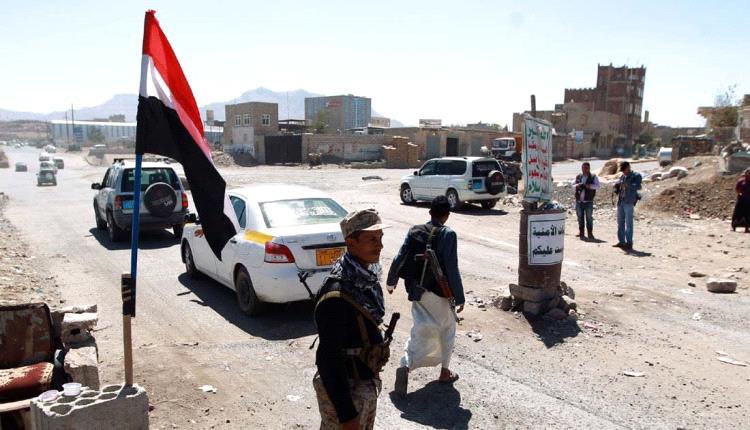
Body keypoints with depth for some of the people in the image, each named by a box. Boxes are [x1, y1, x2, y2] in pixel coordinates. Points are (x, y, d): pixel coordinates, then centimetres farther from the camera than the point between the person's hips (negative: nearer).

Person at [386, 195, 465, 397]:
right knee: (447, 330, 18)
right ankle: (445, 371, 27)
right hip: (438, 294, -4)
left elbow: (399, 259, 2)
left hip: (417, 292, 4)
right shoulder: (447, 235, -14)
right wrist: (459, 298, -9)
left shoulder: (414, 231, 0)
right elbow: (452, 269, -16)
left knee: (421, 331, 12)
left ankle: (406, 365, -8)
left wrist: (391, 281, 17)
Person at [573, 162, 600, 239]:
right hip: (579, 201, 3)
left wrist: (590, 186, -25)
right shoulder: (578, 177, 13)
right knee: (580, 217, 7)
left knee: (589, 217, 0)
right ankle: (581, 233, 15)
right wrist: (576, 185, -8)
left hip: (588, 201, -3)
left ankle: (590, 233, 8)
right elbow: (573, 185, 15)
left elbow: (597, 186, -7)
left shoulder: (593, 177, 3)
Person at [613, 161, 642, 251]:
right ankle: (621, 242, 16)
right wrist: (617, 186, -1)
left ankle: (629, 243, -2)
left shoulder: (636, 176, -1)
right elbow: (617, 189, 22)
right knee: (620, 223, 9)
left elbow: (638, 186, -17)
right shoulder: (622, 177, 17)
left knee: (628, 224, -5)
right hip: (620, 202, 7)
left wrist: (627, 185, -30)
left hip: (629, 203, -6)